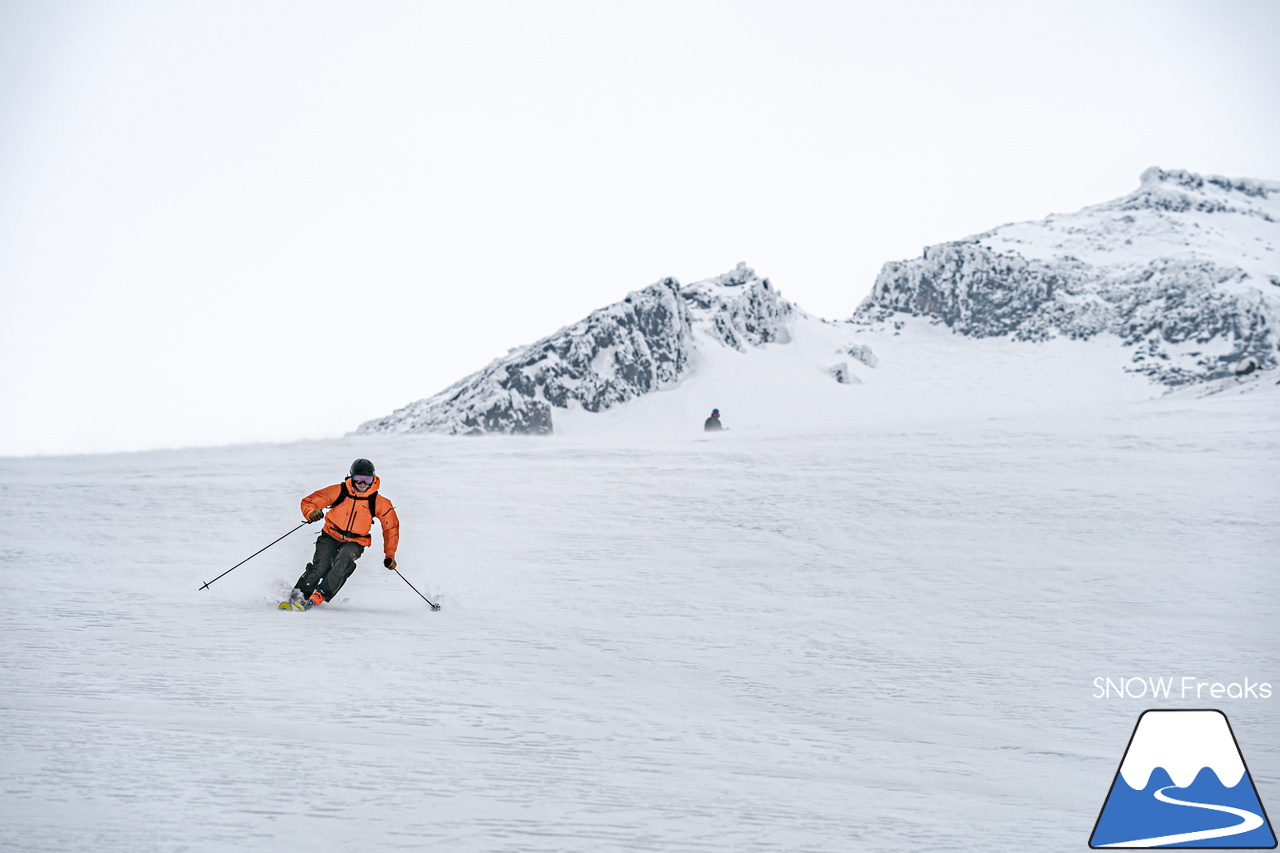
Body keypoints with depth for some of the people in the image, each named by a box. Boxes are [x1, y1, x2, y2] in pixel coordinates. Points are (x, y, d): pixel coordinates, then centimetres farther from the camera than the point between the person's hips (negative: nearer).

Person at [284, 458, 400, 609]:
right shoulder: (339, 491, -5)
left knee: (343, 563, -32)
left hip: (354, 543, 0)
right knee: (321, 566, -26)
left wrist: (390, 555, 4)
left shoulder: (378, 502, -3)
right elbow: (308, 502, 1)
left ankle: (317, 597, -40)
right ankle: (297, 595, -21)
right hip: (330, 537, 0)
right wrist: (311, 512, -24)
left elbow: (391, 526, 9)